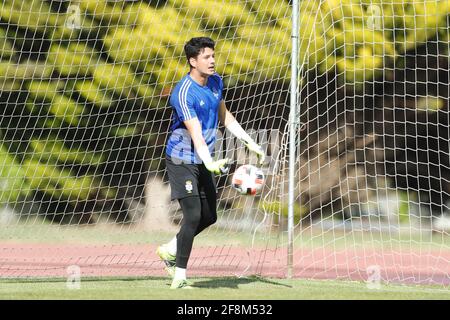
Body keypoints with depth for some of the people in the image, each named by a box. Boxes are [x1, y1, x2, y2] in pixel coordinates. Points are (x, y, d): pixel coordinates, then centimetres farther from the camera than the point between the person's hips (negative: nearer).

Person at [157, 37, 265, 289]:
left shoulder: (216, 82, 3)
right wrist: (210, 163, -47)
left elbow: (225, 116, 19)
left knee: (209, 217, 12)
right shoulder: (184, 94, -24)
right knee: (193, 216, -15)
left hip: (204, 162, 8)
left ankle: (170, 250, 31)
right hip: (182, 161, -8)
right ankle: (179, 277, -9)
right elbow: (196, 134, -34)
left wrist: (250, 142, 17)